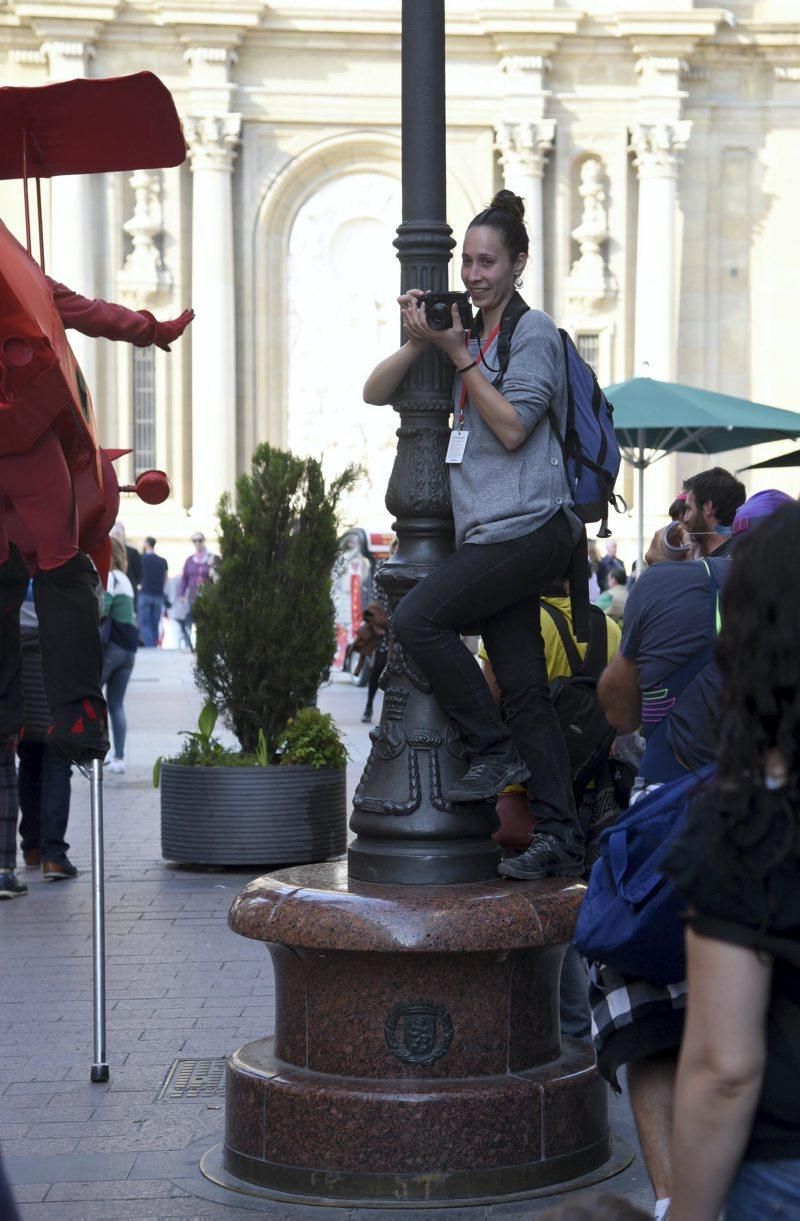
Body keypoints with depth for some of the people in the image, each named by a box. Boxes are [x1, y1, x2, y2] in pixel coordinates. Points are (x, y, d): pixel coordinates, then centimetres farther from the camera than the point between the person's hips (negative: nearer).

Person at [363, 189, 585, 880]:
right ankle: (561, 840, 2)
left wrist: (460, 356, -10)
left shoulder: (534, 331, -2)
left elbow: (512, 428, -13)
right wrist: (419, 342, -1)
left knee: (417, 619, -18)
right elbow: (375, 393, 15)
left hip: (526, 527, -8)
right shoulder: (469, 335, 20)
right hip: (494, 534, 8)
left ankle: (495, 751, -6)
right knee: (525, 692, 3)